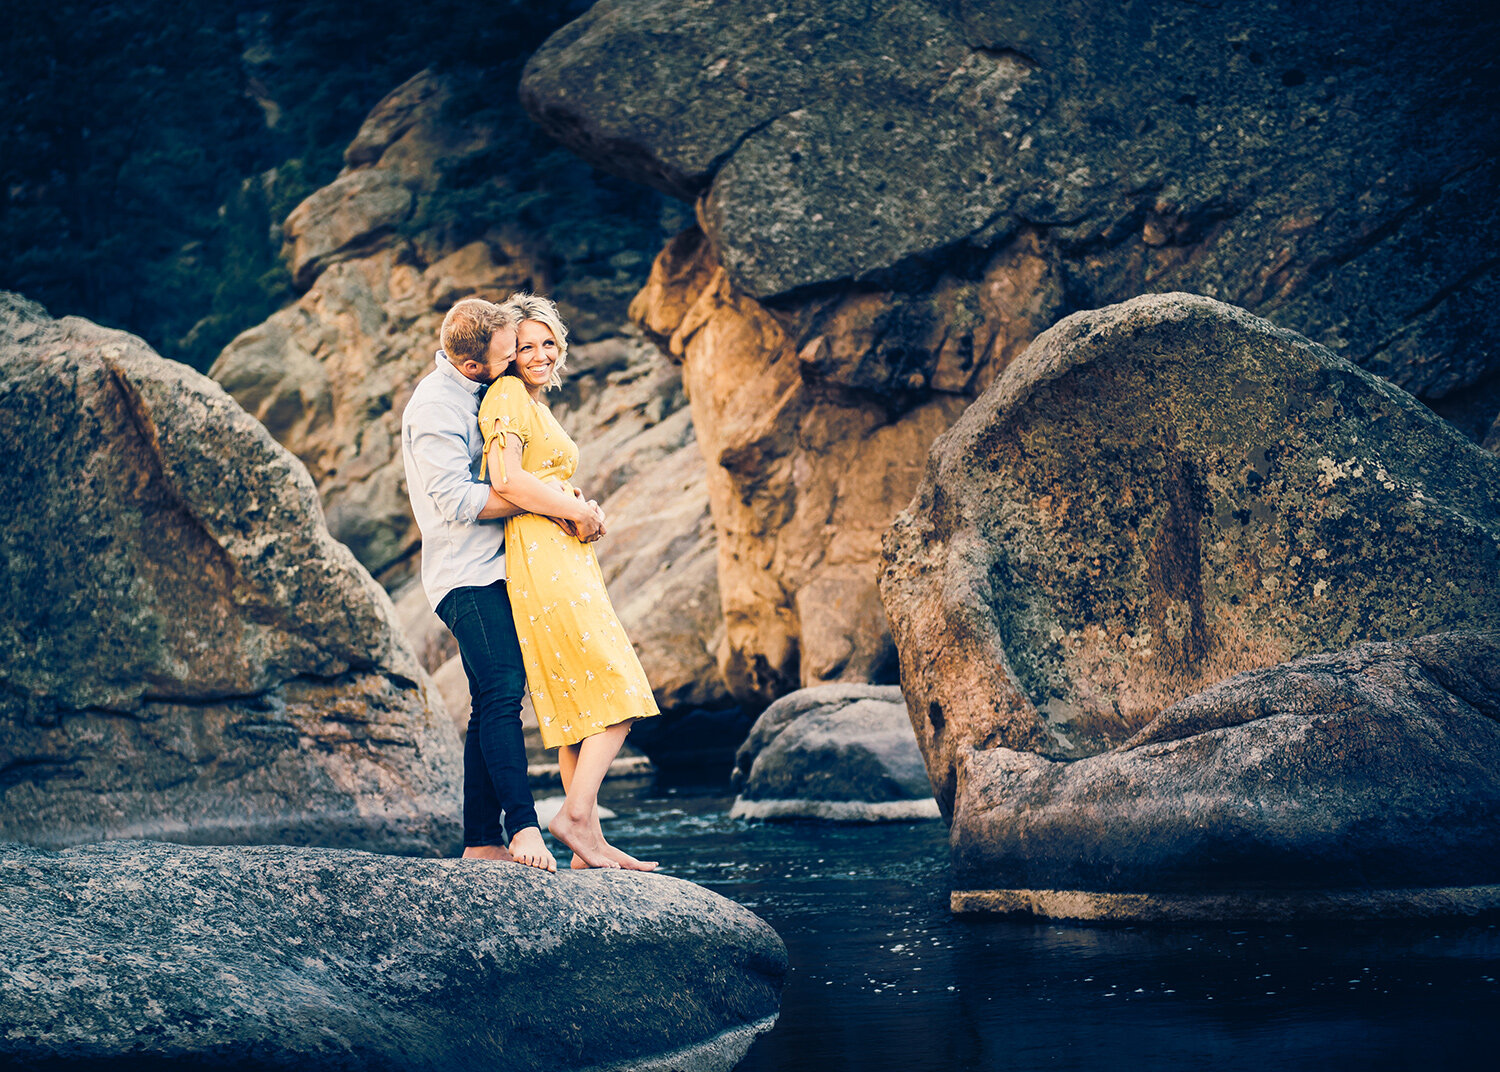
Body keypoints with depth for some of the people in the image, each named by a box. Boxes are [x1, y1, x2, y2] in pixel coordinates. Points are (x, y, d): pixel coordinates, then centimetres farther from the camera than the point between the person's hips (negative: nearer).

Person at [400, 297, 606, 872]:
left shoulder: (480, 392, 15)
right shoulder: (436, 406, -14)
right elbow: (458, 500, -22)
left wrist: (572, 505, 5)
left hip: (496, 570, 9)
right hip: (468, 573, -9)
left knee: (493, 704, 7)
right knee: (503, 691, -18)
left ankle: (481, 841, 8)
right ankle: (523, 827, -24)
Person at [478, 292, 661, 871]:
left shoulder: (535, 404, 23)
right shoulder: (508, 396, -7)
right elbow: (506, 478, -19)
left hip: (564, 558, 10)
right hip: (542, 557, -10)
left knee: (580, 708, 7)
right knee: (617, 695, -11)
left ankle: (587, 844, 6)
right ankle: (576, 816, -13)